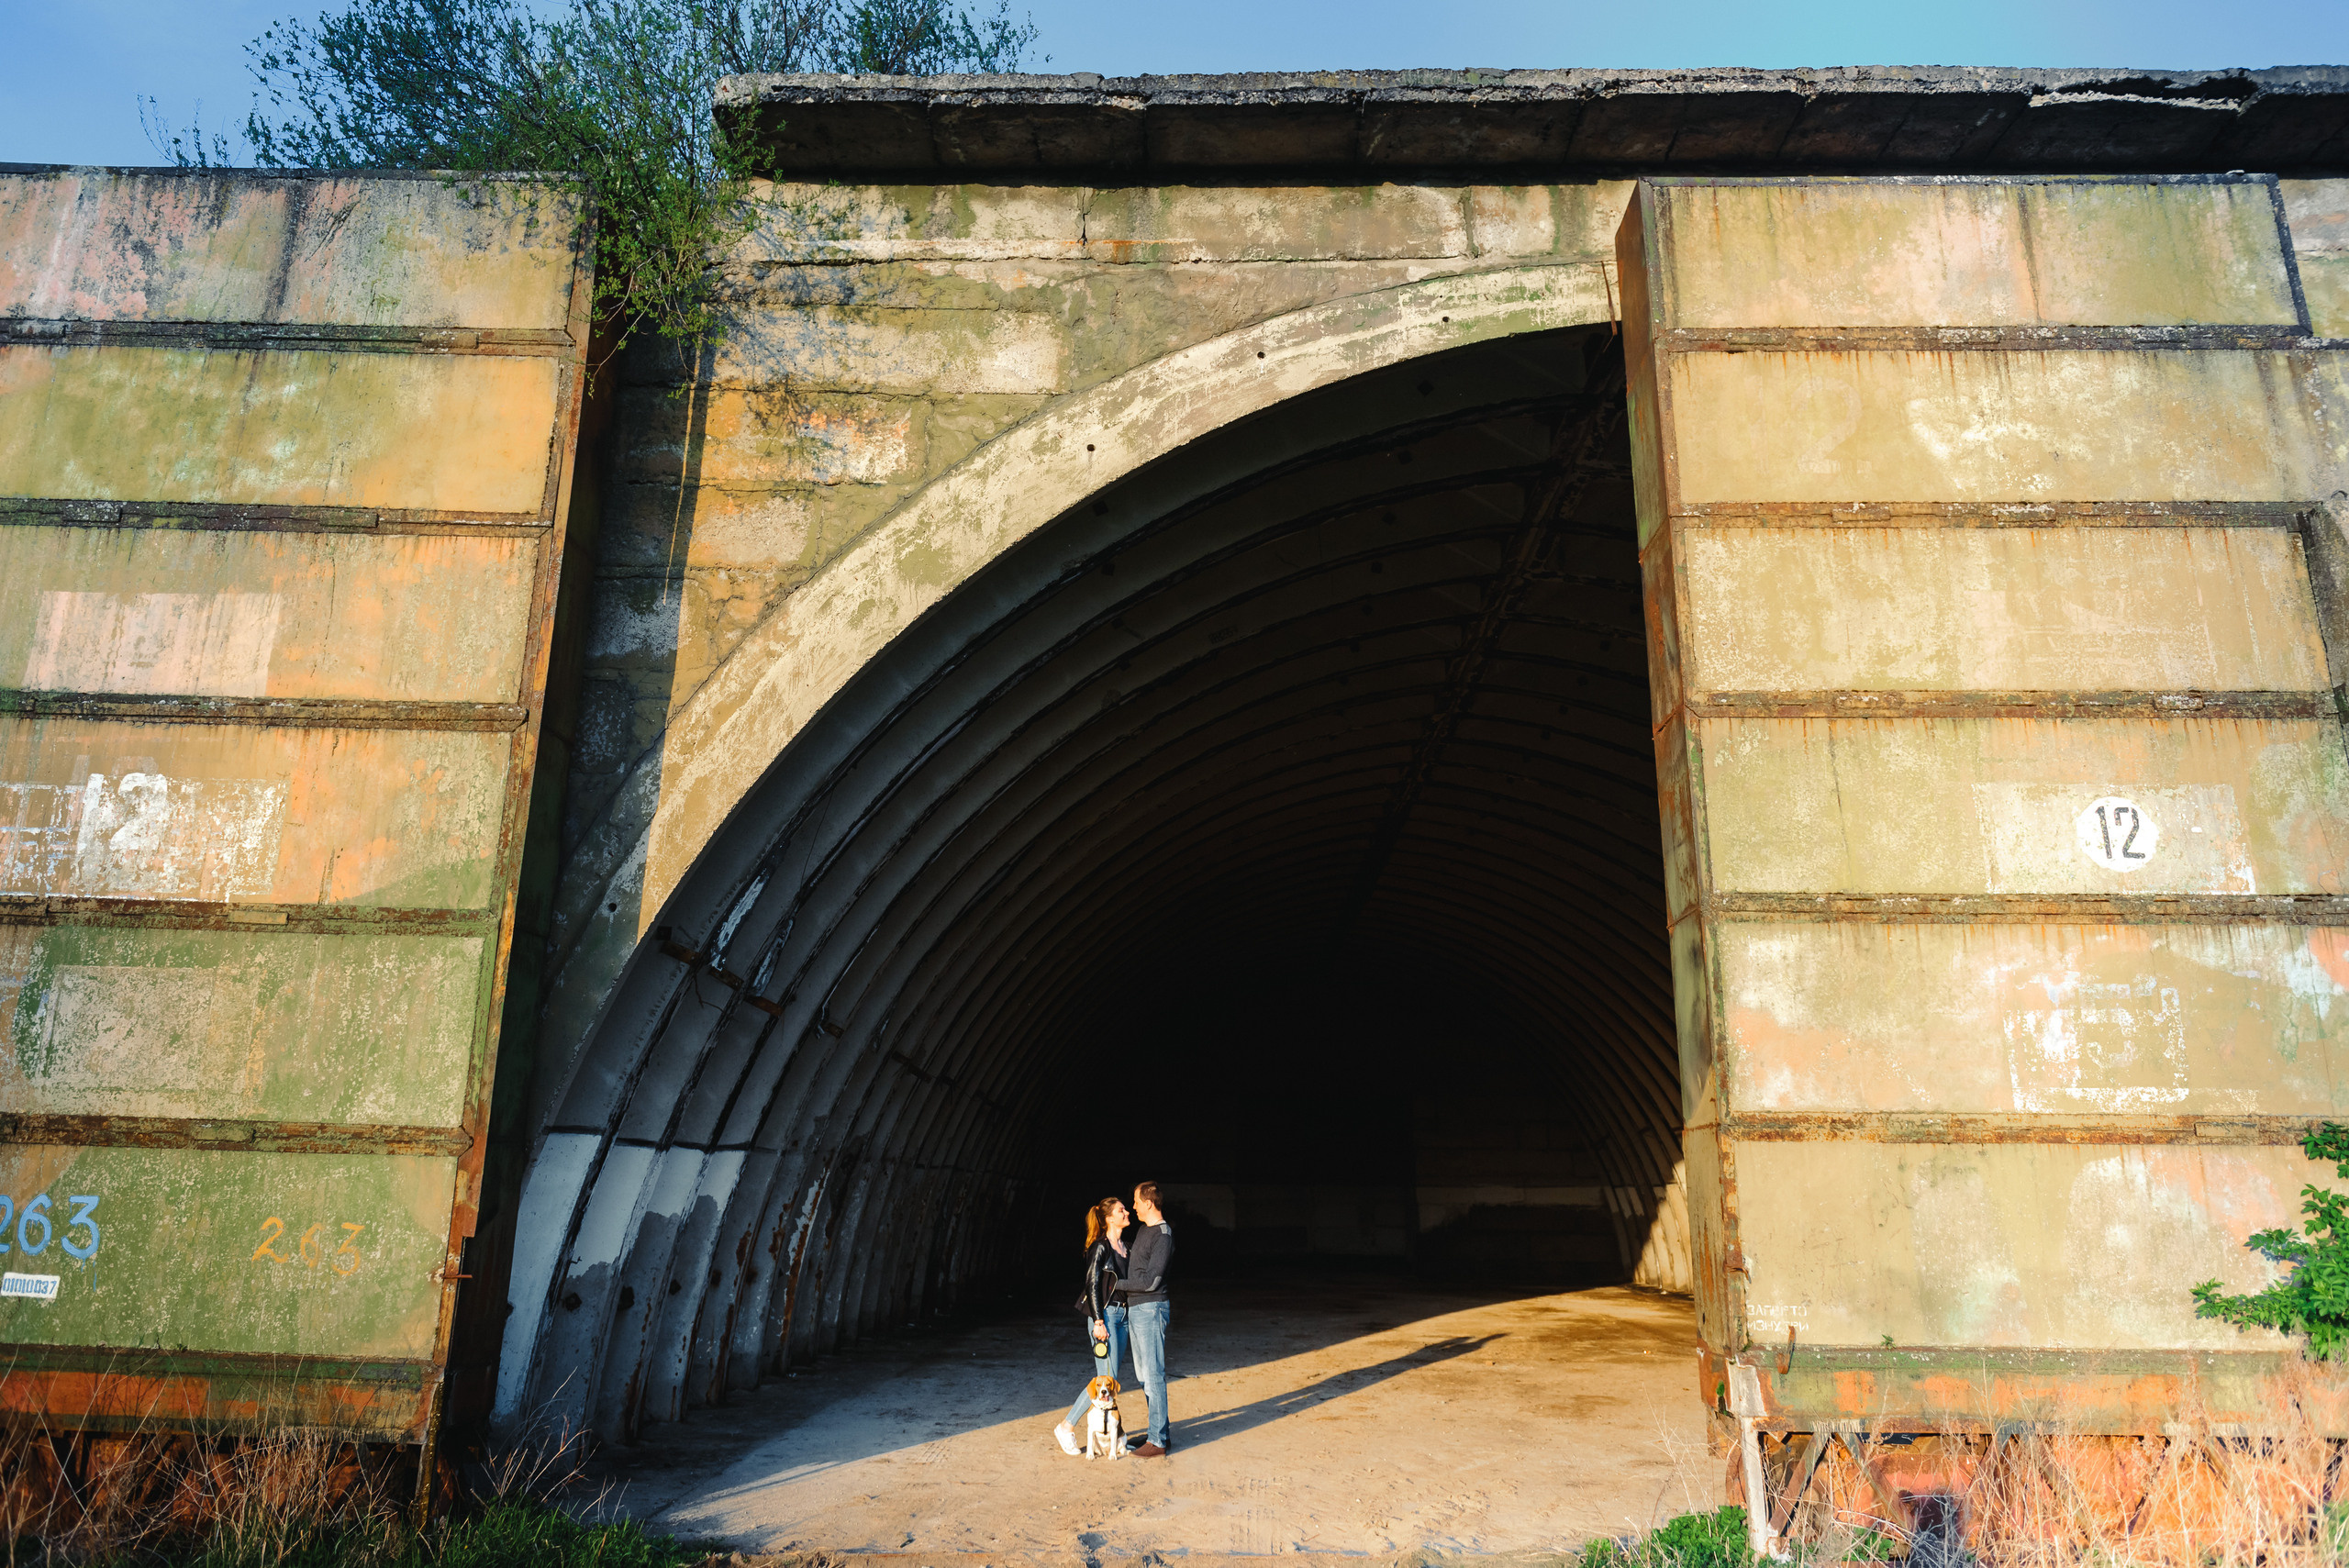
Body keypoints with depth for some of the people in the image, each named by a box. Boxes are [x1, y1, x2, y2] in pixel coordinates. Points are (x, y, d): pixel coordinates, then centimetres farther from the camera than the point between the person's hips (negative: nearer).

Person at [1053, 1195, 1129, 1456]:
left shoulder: (1125, 1246, 12)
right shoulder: (1100, 1247, -12)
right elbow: (1092, 1285, -13)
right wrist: (1098, 1321, -17)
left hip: (1122, 1314, 8)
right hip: (1104, 1313, -8)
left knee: (1109, 1375, 9)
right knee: (1106, 1377, -10)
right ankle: (1066, 1427, -2)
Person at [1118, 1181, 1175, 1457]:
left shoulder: (1163, 1235, -17)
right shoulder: (1144, 1229, 13)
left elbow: (1151, 1280, -21)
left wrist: (1119, 1285, -12)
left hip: (1150, 1309, -10)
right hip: (1135, 1310, 10)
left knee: (1153, 1375, -5)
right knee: (1144, 1374, 14)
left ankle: (1158, 1442, 0)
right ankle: (1161, 1431, 23)